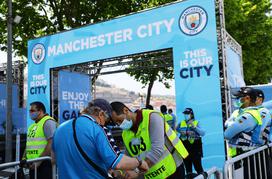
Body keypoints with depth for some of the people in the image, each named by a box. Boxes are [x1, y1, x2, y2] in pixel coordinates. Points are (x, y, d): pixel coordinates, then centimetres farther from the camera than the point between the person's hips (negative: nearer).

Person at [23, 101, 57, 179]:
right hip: (34, 164, 9)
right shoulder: (33, 126, 19)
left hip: (44, 163, -9)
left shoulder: (48, 122, -11)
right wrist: (24, 157, 14)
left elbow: (51, 144, -20)